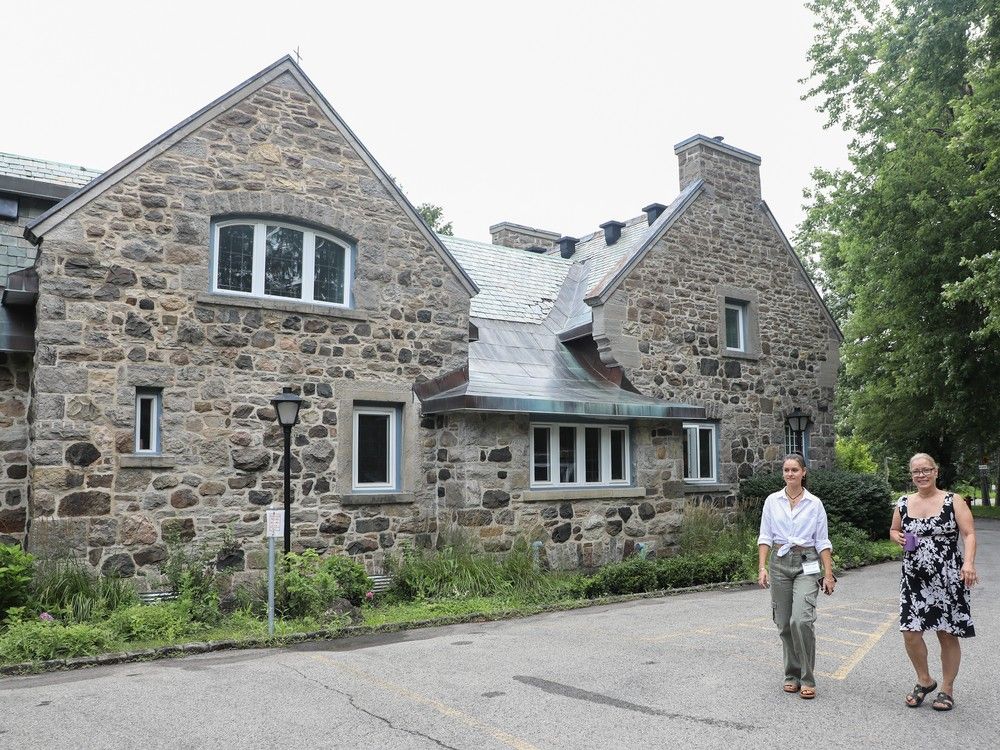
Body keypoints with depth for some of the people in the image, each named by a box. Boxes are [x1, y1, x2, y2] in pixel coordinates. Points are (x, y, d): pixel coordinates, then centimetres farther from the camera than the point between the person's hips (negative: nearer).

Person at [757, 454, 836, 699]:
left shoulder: (814, 503, 2)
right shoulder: (772, 501, 5)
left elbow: (822, 542, 3)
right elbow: (765, 537, 3)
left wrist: (828, 574, -3)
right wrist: (762, 567, -6)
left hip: (806, 564, -2)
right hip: (780, 562, 2)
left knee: (801, 620, -17)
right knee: (784, 624, 6)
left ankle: (807, 679, -3)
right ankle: (792, 675, 22)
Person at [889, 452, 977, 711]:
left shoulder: (953, 501, -4)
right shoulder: (903, 503, 6)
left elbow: (969, 534, -10)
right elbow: (893, 530, 19)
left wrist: (968, 562, -26)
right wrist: (898, 538, -5)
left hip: (948, 581, -3)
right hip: (914, 580, 3)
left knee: (947, 636, 7)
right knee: (910, 633, -2)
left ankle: (947, 689, 26)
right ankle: (925, 681, 23)